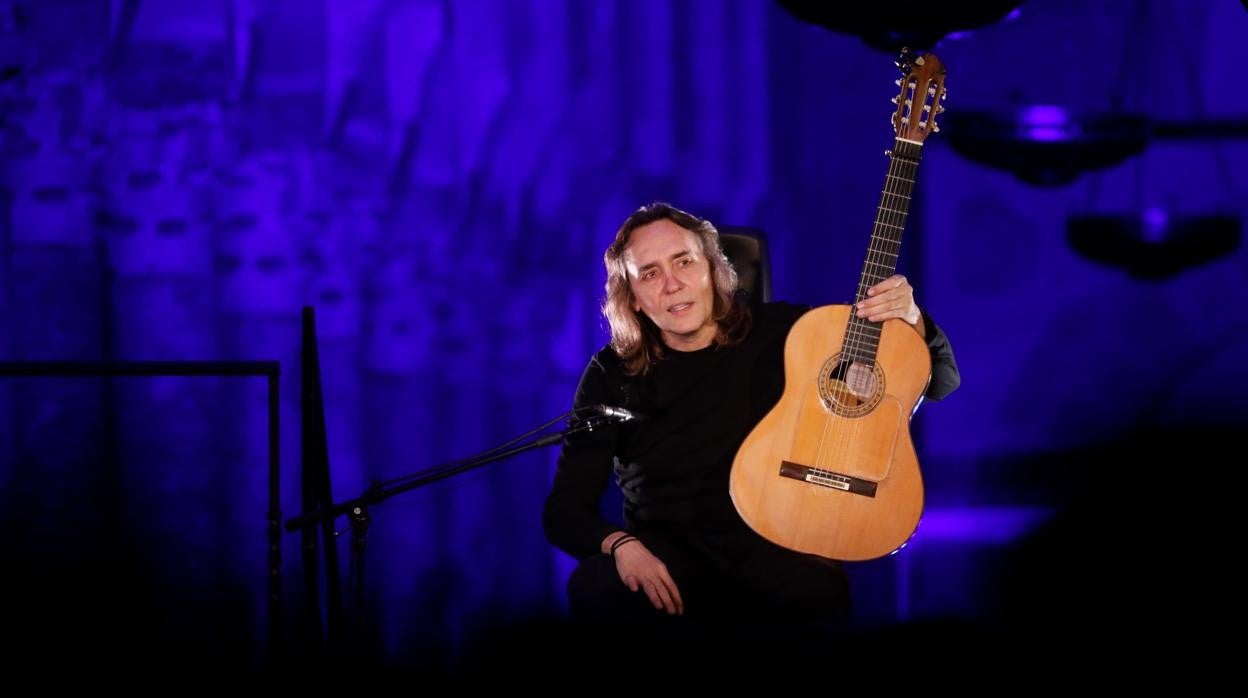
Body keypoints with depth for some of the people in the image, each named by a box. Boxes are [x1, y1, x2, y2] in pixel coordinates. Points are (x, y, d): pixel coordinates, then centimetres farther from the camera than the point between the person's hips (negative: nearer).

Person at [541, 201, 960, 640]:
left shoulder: (782, 331, 3)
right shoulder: (612, 375, 4)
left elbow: (941, 382, 6)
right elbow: (565, 508, 4)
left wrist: (914, 324, -17)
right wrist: (620, 544, -19)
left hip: (775, 544, -1)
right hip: (668, 553, 1)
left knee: (818, 592, -38)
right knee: (596, 589, -34)